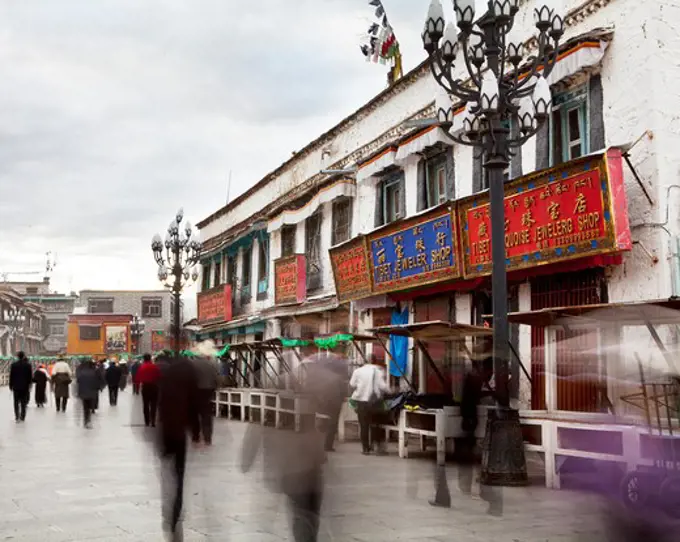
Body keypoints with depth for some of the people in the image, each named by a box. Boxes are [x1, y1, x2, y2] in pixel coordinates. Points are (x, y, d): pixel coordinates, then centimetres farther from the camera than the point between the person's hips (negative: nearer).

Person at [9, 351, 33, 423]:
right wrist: (29, 384, 10)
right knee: (23, 402, 7)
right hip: (25, 386, 1)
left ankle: (17, 417, -2)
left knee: (16, 402, 5)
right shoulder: (28, 365, -4)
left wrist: (11, 386, 5)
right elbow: (30, 376, -1)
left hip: (16, 386, -1)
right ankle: (22, 417, 7)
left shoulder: (14, 365, -6)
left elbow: (11, 376, -2)